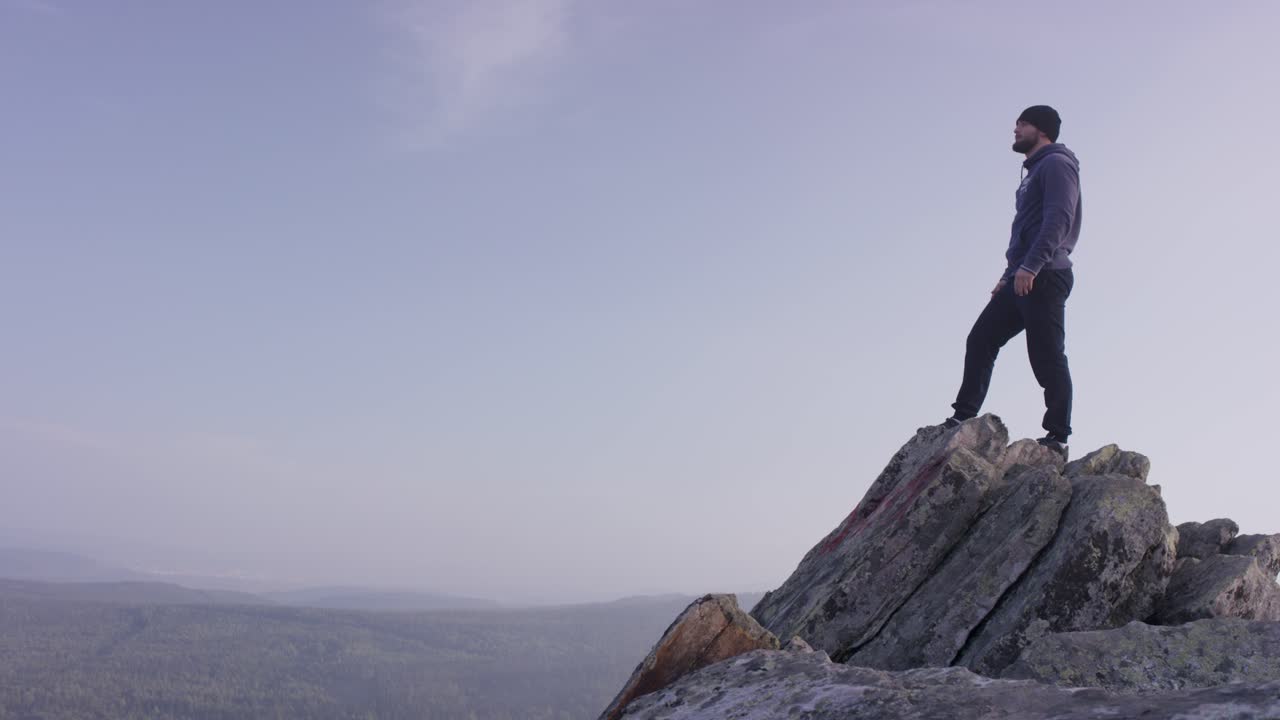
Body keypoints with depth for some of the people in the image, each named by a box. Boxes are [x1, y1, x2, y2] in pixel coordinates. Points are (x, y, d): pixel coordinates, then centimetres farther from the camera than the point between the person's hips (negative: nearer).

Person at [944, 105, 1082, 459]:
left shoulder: (1056, 163, -2)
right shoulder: (1034, 172, 27)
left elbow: (1059, 218, -17)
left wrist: (1030, 265, -26)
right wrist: (1009, 276, 22)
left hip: (1045, 275, -10)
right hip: (1022, 279, 10)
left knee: (1047, 355, -9)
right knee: (981, 340, 3)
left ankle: (1058, 437, -6)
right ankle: (963, 419, 2)